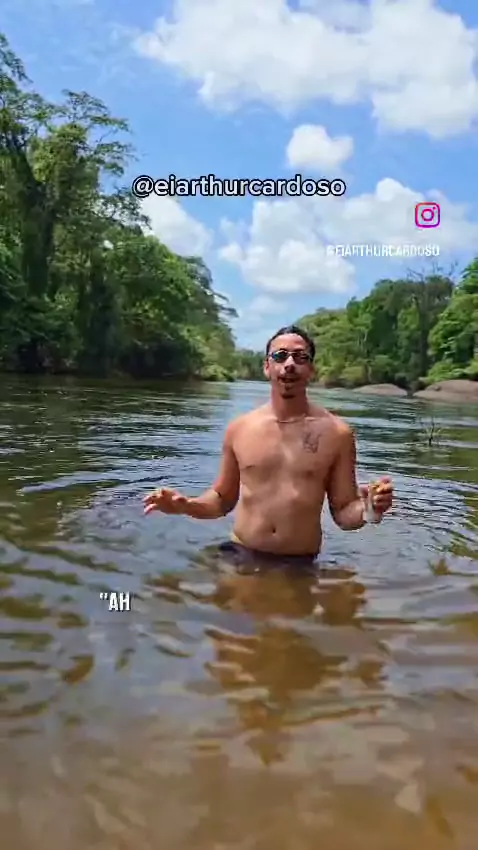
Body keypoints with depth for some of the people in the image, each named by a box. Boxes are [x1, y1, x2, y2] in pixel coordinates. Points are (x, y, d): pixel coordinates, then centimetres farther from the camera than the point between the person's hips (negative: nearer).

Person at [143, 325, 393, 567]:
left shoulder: (336, 433, -4)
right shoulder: (239, 428, 1)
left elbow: (343, 514, 0)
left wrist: (367, 509, -21)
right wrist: (186, 505, -6)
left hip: (299, 564, -1)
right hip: (240, 555, 1)